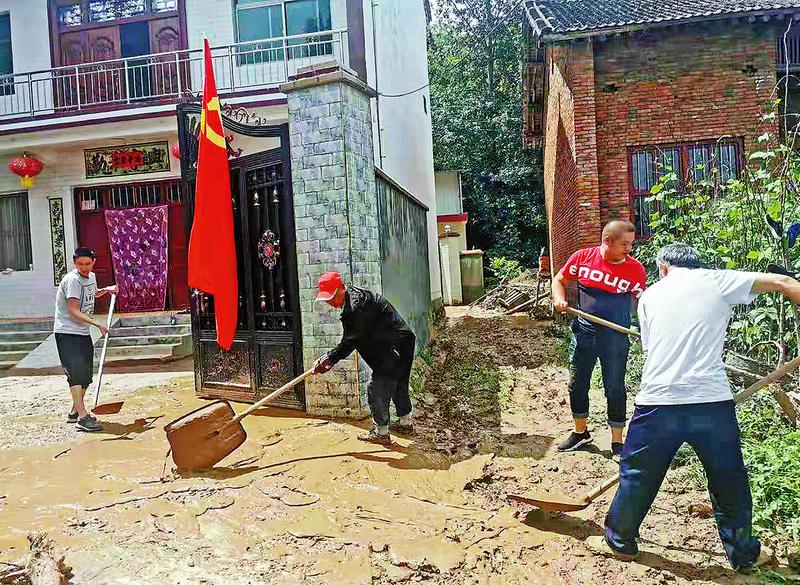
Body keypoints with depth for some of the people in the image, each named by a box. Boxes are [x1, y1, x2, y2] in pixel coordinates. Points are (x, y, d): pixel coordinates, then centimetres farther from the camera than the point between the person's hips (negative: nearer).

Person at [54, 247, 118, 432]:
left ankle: (75, 412, 29)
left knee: (86, 374, 14)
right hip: (67, 332, -9)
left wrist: (107, 289, 16)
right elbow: (74, 311, -23)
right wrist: (97, 324, -30)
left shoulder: (91, 277, 9)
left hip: (83, 333, 9)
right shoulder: (72, 280, -16)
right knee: (76, 373, -16)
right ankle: (82, 417, -19)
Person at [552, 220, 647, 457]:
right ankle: (580, 432, 34)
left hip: (616, 337, -2)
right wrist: (560, 299, -10)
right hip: (584, 332, 2)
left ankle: (617, 443, 20)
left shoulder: (635, 269, -7)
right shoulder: (583, 257, -5)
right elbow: (560, 280, 8)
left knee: (615, 388, 4)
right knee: (577, 384, 13)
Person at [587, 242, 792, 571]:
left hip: (657, 402, 1)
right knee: (729, 480, 19)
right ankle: (744, 553, 36)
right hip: (713, 402, -1)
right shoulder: (718, 281, 6)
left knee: (637, 475, 16)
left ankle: (619, 541, 33)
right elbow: (782, 282, 0)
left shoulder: (650, 294, 14)